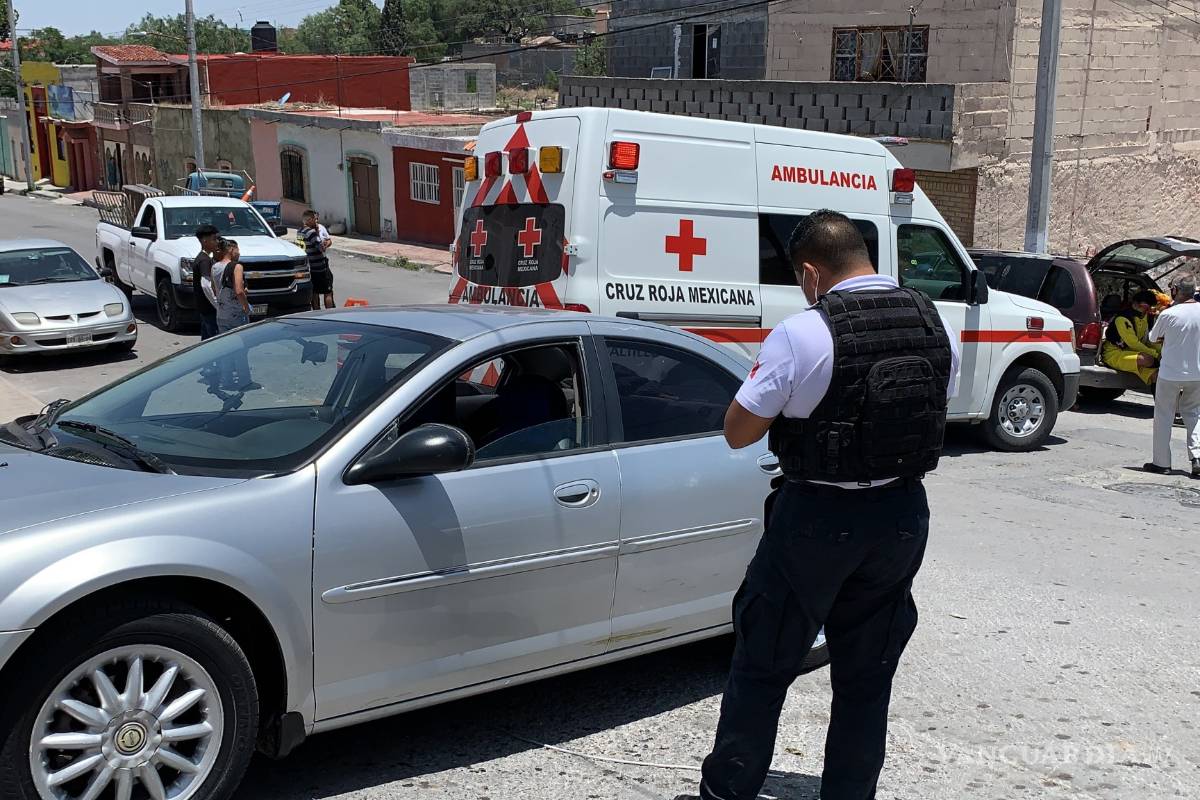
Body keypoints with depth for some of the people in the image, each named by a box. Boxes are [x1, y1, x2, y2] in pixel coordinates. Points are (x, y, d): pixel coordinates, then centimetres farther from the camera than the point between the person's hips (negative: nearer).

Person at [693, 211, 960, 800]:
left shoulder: (802, 335, -18)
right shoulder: (936, 325, -1)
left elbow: (737, 433, -12)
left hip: (817, 517, -5)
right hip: (902, 515, 5)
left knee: (763, 665, 12)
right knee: (867, 675, 17)